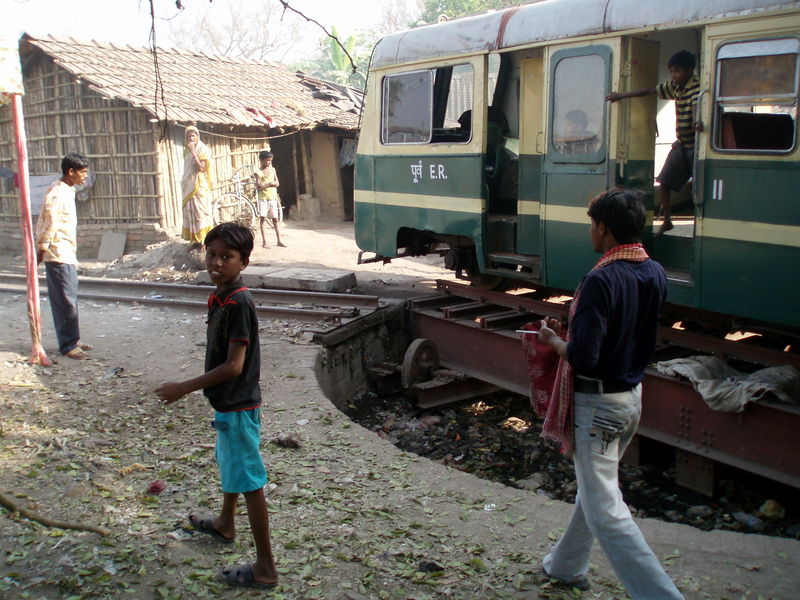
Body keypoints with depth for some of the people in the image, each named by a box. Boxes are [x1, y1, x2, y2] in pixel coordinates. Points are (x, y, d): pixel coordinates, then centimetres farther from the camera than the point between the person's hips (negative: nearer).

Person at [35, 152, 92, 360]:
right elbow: (50, 218, -26)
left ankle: (73, 340, 23)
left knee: (70, 298, 15)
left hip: (67, 255, 10)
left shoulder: (67, 190, 15)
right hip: (58, 255, -10)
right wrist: (43, 247, -20)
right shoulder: (57, 191, -16)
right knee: (65, 300, -6)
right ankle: (68, 345, 0)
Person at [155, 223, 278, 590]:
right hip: (228, 403, 10)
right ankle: (225, 524, 54)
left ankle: (265, 569, 7)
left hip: (238, 407, -10)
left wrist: (184, 388, -21)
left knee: (249, 483, -3)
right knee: (228, 462, 29)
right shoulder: (220, 297, 4)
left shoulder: (238, 303, -24)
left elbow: (233, 366, -26)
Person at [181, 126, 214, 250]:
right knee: (190, 212, 7)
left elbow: (201, 168, -19)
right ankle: (195, 240, 13)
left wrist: (193, 153, -22)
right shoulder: (187, 151, 13)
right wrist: (184, 183, 10)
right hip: (189, 187, 7)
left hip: (200, 187, -7)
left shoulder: (203, 150, -7)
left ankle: (204, 240, -2)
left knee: (201, 212, -6)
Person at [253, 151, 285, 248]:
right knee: (263, 218, -7)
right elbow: (259, 186, -15)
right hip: (263, 198, -4)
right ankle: (264, 242, -5)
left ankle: (279, 240, 13)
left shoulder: (272, 169, 9)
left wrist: (265, 184, -11)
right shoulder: (258, 172, -5)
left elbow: (277, 183, 4)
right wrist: (270, 183, -9)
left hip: (273, 197, 4)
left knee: (275, 219, 8)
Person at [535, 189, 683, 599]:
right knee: (593, 487, 24)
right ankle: (567, 566, 42)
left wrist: (553, 341, -7)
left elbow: (583, 358, -27)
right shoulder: (655, 274, 1)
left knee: (604, 509, -1)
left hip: (597, 403, -9)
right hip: (633, 396, 9)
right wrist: (572, 333, 13)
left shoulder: (601, 280, -25)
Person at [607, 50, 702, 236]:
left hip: (695, 144, -8)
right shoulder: (674, 86, 6)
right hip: (681, 143, 8)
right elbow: (649, 91, 15)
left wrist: (696, 122, -60)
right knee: (664, 181, 4)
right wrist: (620, 96, 18)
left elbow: (696, 105, -39)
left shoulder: (697, 87, -18)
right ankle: (666, 221, 16)